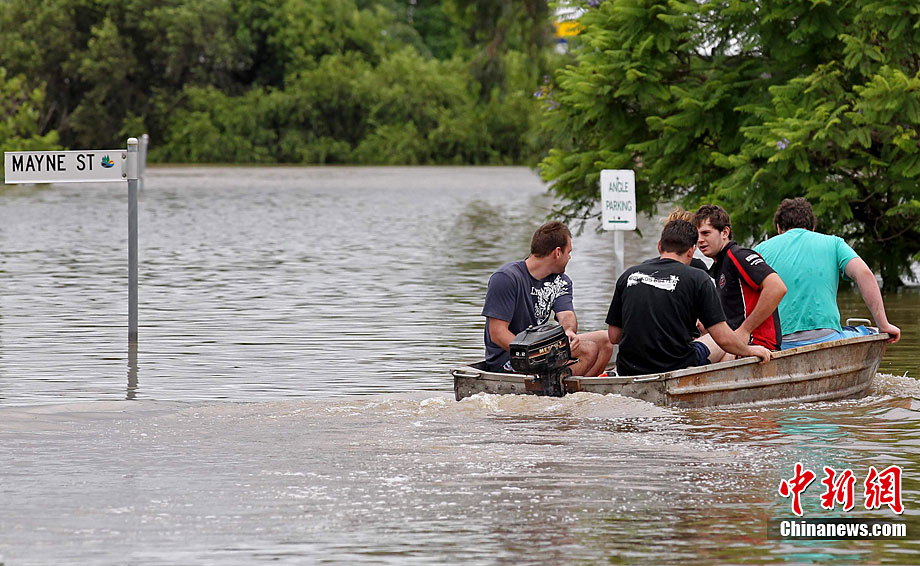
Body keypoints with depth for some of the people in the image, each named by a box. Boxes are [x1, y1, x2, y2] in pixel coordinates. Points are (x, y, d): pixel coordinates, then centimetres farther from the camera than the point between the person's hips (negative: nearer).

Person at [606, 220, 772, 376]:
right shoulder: (697, 278, -5)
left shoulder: (628, 275, 5)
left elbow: (613, 337, 8)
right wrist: (750, 350, 12)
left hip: (628, 372, 3)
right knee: (722, 346, 25)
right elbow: (723, 338, -7)